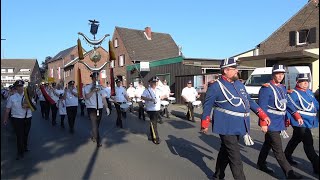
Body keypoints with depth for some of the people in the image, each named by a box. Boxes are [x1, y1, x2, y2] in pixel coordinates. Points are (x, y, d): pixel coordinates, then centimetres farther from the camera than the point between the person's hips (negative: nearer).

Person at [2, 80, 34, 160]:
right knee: (19, 135, -3)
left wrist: (27, 105, -19)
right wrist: (5, 119, -1)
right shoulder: (12, 97, -3)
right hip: (17, 119, -3)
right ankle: (20, 152, 10)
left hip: (27, 118, 3)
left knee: (26, 134, 18)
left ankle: (25, 147, 41)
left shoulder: (28, 96, 3)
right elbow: (7, 109, -1)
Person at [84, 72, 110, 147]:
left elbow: (103, 98, 6)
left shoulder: (100, 87, 8)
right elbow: (87, 97, -14)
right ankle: (98, 141, -10)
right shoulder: (87, 87, 0)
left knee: (97, 125, 14)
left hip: (99, 108, 4)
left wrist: (107, 107, 2)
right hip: (91, 108, -4)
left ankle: (93, 137, 39)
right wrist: (93, 90, -23)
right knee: (94, 125, -13)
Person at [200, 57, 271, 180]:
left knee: (225, 151, 20)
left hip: (239, 126, 8)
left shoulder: (239, 84, 11)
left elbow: (249, 101, 16)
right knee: (235, 157, -5)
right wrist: (205, 125, -4)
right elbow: (207, 106, -7)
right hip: (227, 126, -8)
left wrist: (263, 115, 10)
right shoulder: (216, 86, -12)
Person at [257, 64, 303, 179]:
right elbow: (262, 107, -17)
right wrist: (263, 123, -20)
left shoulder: (283, 88, 12)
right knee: (278, 150, -2)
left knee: (268, 144, 20)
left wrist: (297, 116, 8)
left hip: (279, 123, 9)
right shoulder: (266, 88, -14)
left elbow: (287, 104, 18)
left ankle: (261, 164, 35)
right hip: (271, 124, -9)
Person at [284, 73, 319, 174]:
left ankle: (287, 156, 38)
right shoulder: (293, 93, -14)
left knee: (296, 139, 21)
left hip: (309, 122, 9)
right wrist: (288, 119, -18)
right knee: (308, 143, -8)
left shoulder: (309, 92, 12)